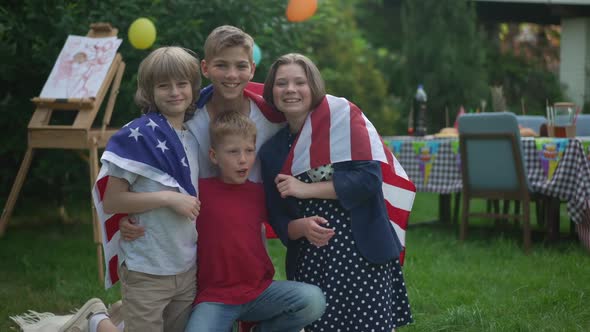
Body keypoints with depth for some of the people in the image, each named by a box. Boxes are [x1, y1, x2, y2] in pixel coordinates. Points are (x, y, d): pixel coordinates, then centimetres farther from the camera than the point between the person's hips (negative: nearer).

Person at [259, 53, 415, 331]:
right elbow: (278, 219, 9)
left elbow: (369, 177, -13)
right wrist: (302, 227, -13)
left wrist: (306, 189, -12)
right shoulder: (271, 151, 10)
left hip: (363, 253, -4)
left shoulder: (342, 115, -2)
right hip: (308, 263, 4)